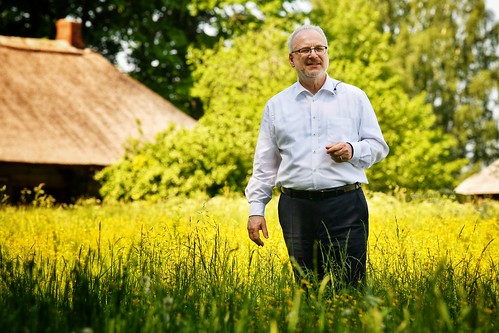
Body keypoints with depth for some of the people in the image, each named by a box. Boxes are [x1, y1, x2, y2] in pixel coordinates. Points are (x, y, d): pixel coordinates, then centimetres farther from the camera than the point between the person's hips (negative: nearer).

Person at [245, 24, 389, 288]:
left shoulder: (354, 97, 9)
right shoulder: (276, 106, 13)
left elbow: (378, 146, 11)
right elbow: (264, 164, 14)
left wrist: (353, 150, -11)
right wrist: (256, 209, 7)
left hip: (345, 206, -1)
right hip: (296, 208, 2)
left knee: (349, 283, -6)